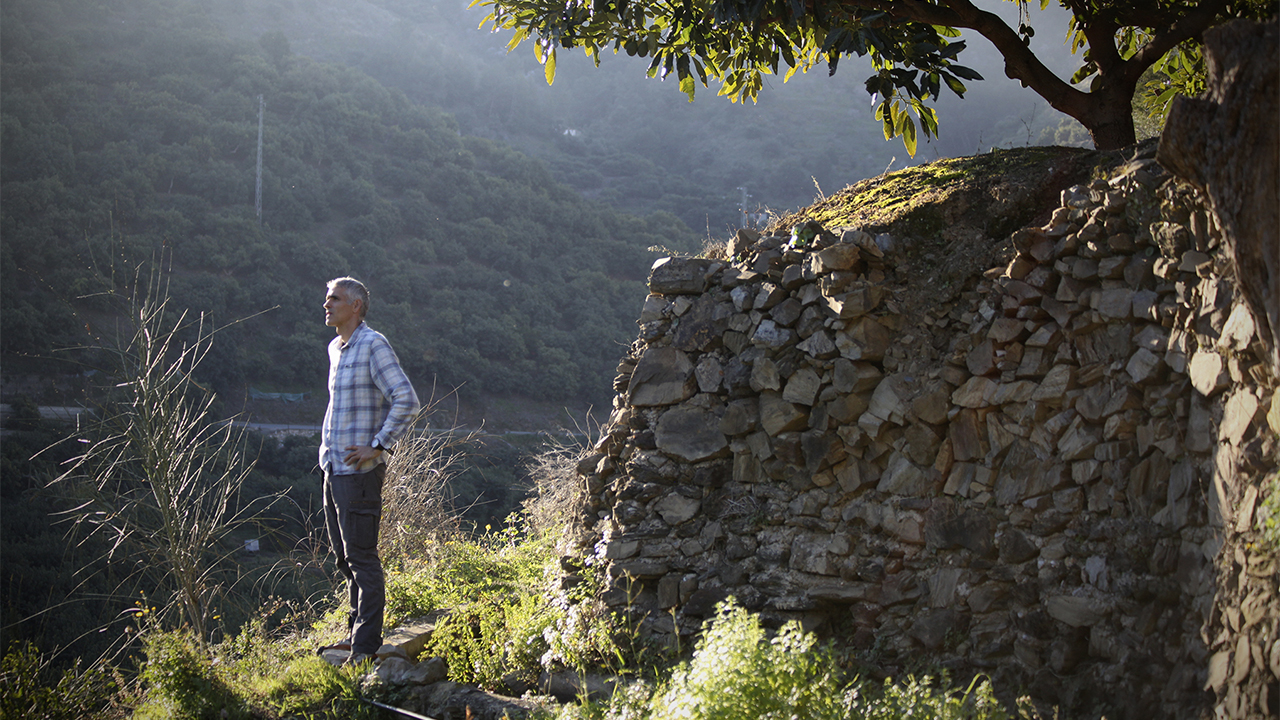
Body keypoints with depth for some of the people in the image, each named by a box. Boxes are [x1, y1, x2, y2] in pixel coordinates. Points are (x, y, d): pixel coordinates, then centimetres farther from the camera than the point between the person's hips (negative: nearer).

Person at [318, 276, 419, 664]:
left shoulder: (373, 345, -12)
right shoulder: (335, 348, 15)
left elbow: (407, 401, -19)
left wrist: (377, 446, -18)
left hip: (359, 470, -9)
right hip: (334, 468, 9)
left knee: (361, 557, -6)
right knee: (345, 557, 14)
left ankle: (366, 645, -2)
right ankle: (356, 633, 24)